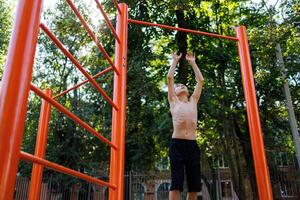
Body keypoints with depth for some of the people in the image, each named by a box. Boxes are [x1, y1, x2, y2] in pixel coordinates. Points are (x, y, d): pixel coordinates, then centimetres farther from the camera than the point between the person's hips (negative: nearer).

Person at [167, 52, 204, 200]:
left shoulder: (193, 101, 21)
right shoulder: (173, 101, 13)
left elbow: (200, 80, 24)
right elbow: (170, 78, 11)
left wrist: (192, 63, 30)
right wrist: (175, 60, 21)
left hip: (192, 145, 4)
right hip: (177, 144, -4)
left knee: (194, 185, 3)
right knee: (176, 183, -7)